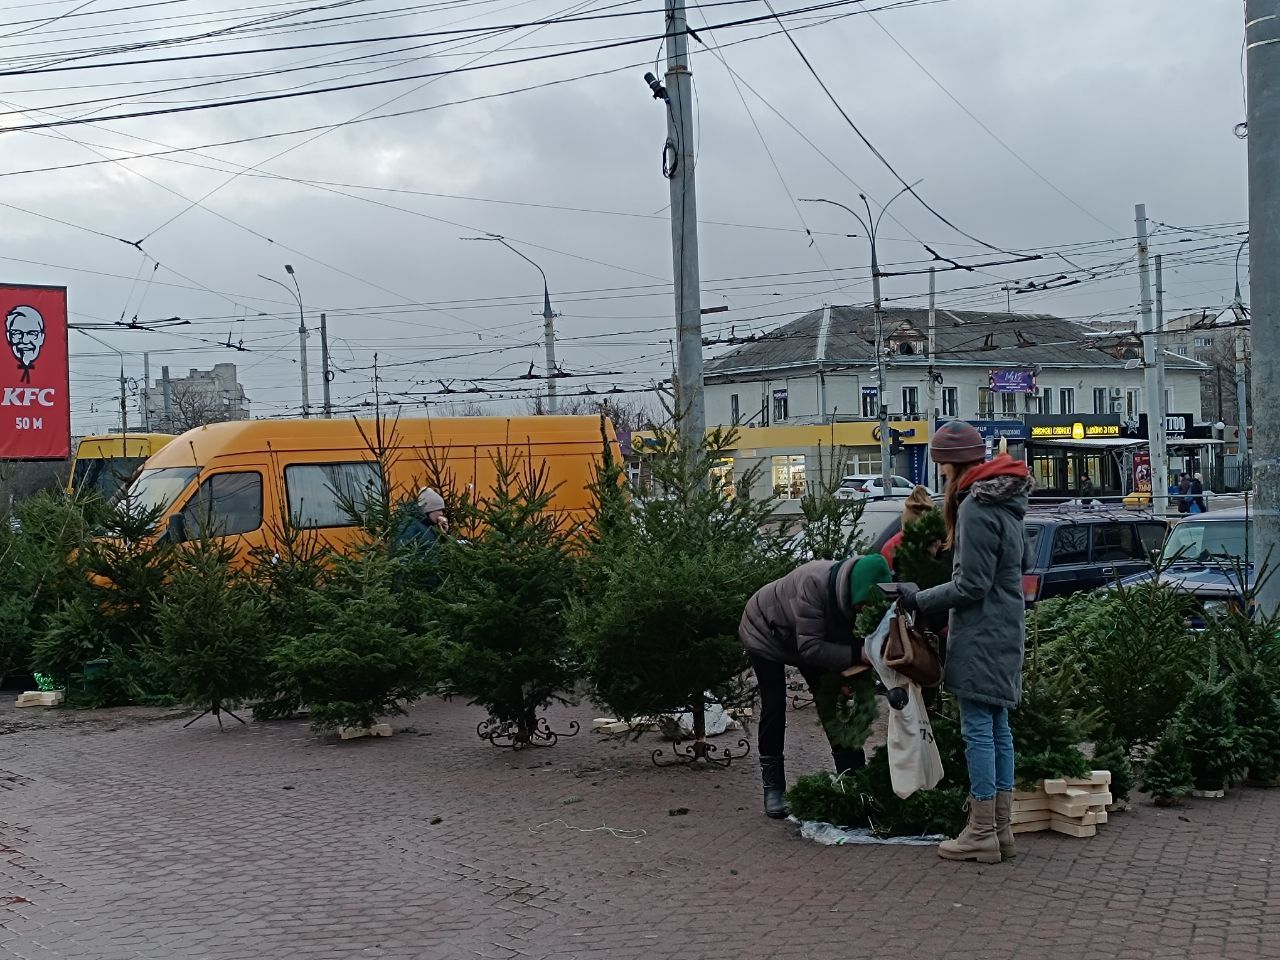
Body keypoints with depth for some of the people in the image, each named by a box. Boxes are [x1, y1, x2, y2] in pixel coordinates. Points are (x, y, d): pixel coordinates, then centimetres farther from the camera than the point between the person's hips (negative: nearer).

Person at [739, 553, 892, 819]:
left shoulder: (852, 592, -23)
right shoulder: (814, 583, -43)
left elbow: (844, 638, -12)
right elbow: (810, 647, -41)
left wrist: (851, 672, -30)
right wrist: (857, 655, -47)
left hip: (803, 637, 6)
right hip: (766, 634, -6)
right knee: (774, 707, -9)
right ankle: (773, 788, -1)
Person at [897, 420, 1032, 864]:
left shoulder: (976, 508, -18)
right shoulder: (1006, 503, 13)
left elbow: (971, 585, -19)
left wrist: (920, 600, -8)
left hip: (980, 635, -10)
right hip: (1006, 631, 10)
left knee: (978, 729, -5)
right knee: (998, 727, 12)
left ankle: (982, 834, 0)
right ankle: (1001, 828, 18)